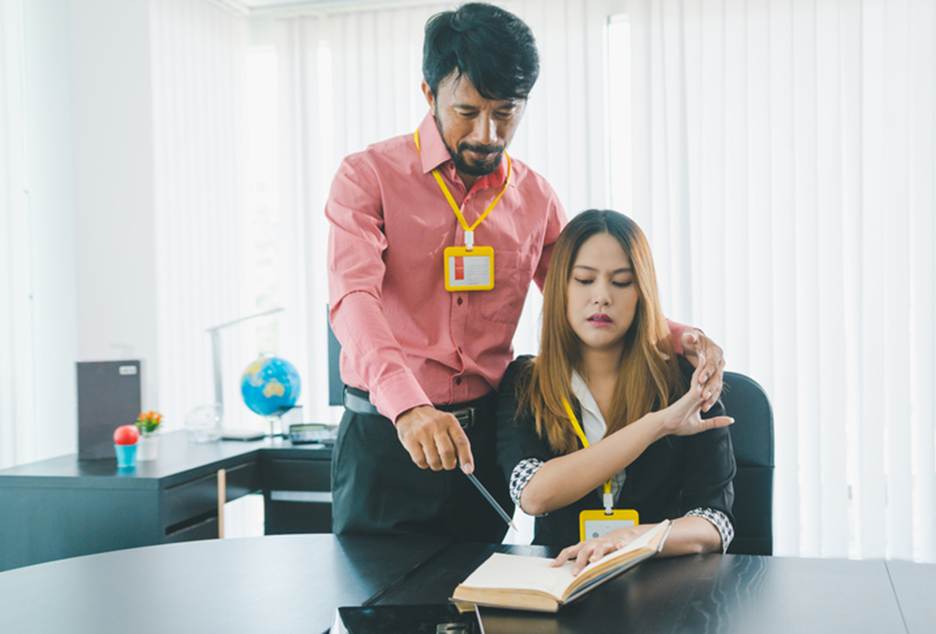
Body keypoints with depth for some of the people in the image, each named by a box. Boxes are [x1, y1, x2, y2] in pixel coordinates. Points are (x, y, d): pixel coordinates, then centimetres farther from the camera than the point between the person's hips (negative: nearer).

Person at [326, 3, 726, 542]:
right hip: (386, 435, -3)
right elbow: (354, 296, -23)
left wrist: (680, 336, -8)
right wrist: (407, 405, -40)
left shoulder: (535, 197, 6)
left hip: (484, 437, 4)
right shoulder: (368, 176, -8)